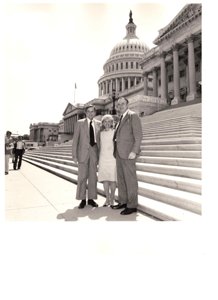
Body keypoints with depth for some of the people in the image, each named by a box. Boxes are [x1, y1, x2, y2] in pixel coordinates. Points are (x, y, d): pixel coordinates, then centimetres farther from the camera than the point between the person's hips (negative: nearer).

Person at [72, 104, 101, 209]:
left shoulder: (98, 123, 9)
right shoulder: (80, 123, 3)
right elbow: (75, 139, 0)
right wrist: (74, 154, -7)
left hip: (94, 152, 2)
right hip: (83, 152, -2)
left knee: (93, 176, 5)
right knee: (82, 177, -1)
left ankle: (91, 199, 15)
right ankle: (82, 199, 10)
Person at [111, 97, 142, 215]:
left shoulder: (133, 115, -5)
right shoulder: (121, 118, 21)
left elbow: (138, 135, -13)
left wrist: (134, 151, -21)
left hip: (128, 153, -8)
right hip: (119, 153, 9)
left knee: (130, 179, -3)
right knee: (121, 178, 11)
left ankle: (132, 206, 5)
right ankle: (123, 202, 22)